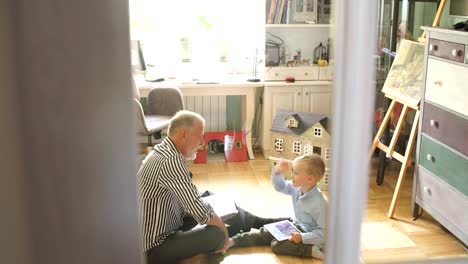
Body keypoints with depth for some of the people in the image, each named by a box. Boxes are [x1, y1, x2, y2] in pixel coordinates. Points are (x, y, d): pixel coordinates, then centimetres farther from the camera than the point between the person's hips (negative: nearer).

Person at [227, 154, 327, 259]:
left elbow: (323, 232, -25)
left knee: (277, 245, -22)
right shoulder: (296, 188, -6)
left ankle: (313, 250, -22)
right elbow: (279, 186, 9)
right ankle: (232, 241, 5)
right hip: (296, 226, 8)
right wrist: (278, 171, -10)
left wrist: (302, 238, -32)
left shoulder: (319, 204, -29)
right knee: (265, 233, 3)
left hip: (308, 237, -8)